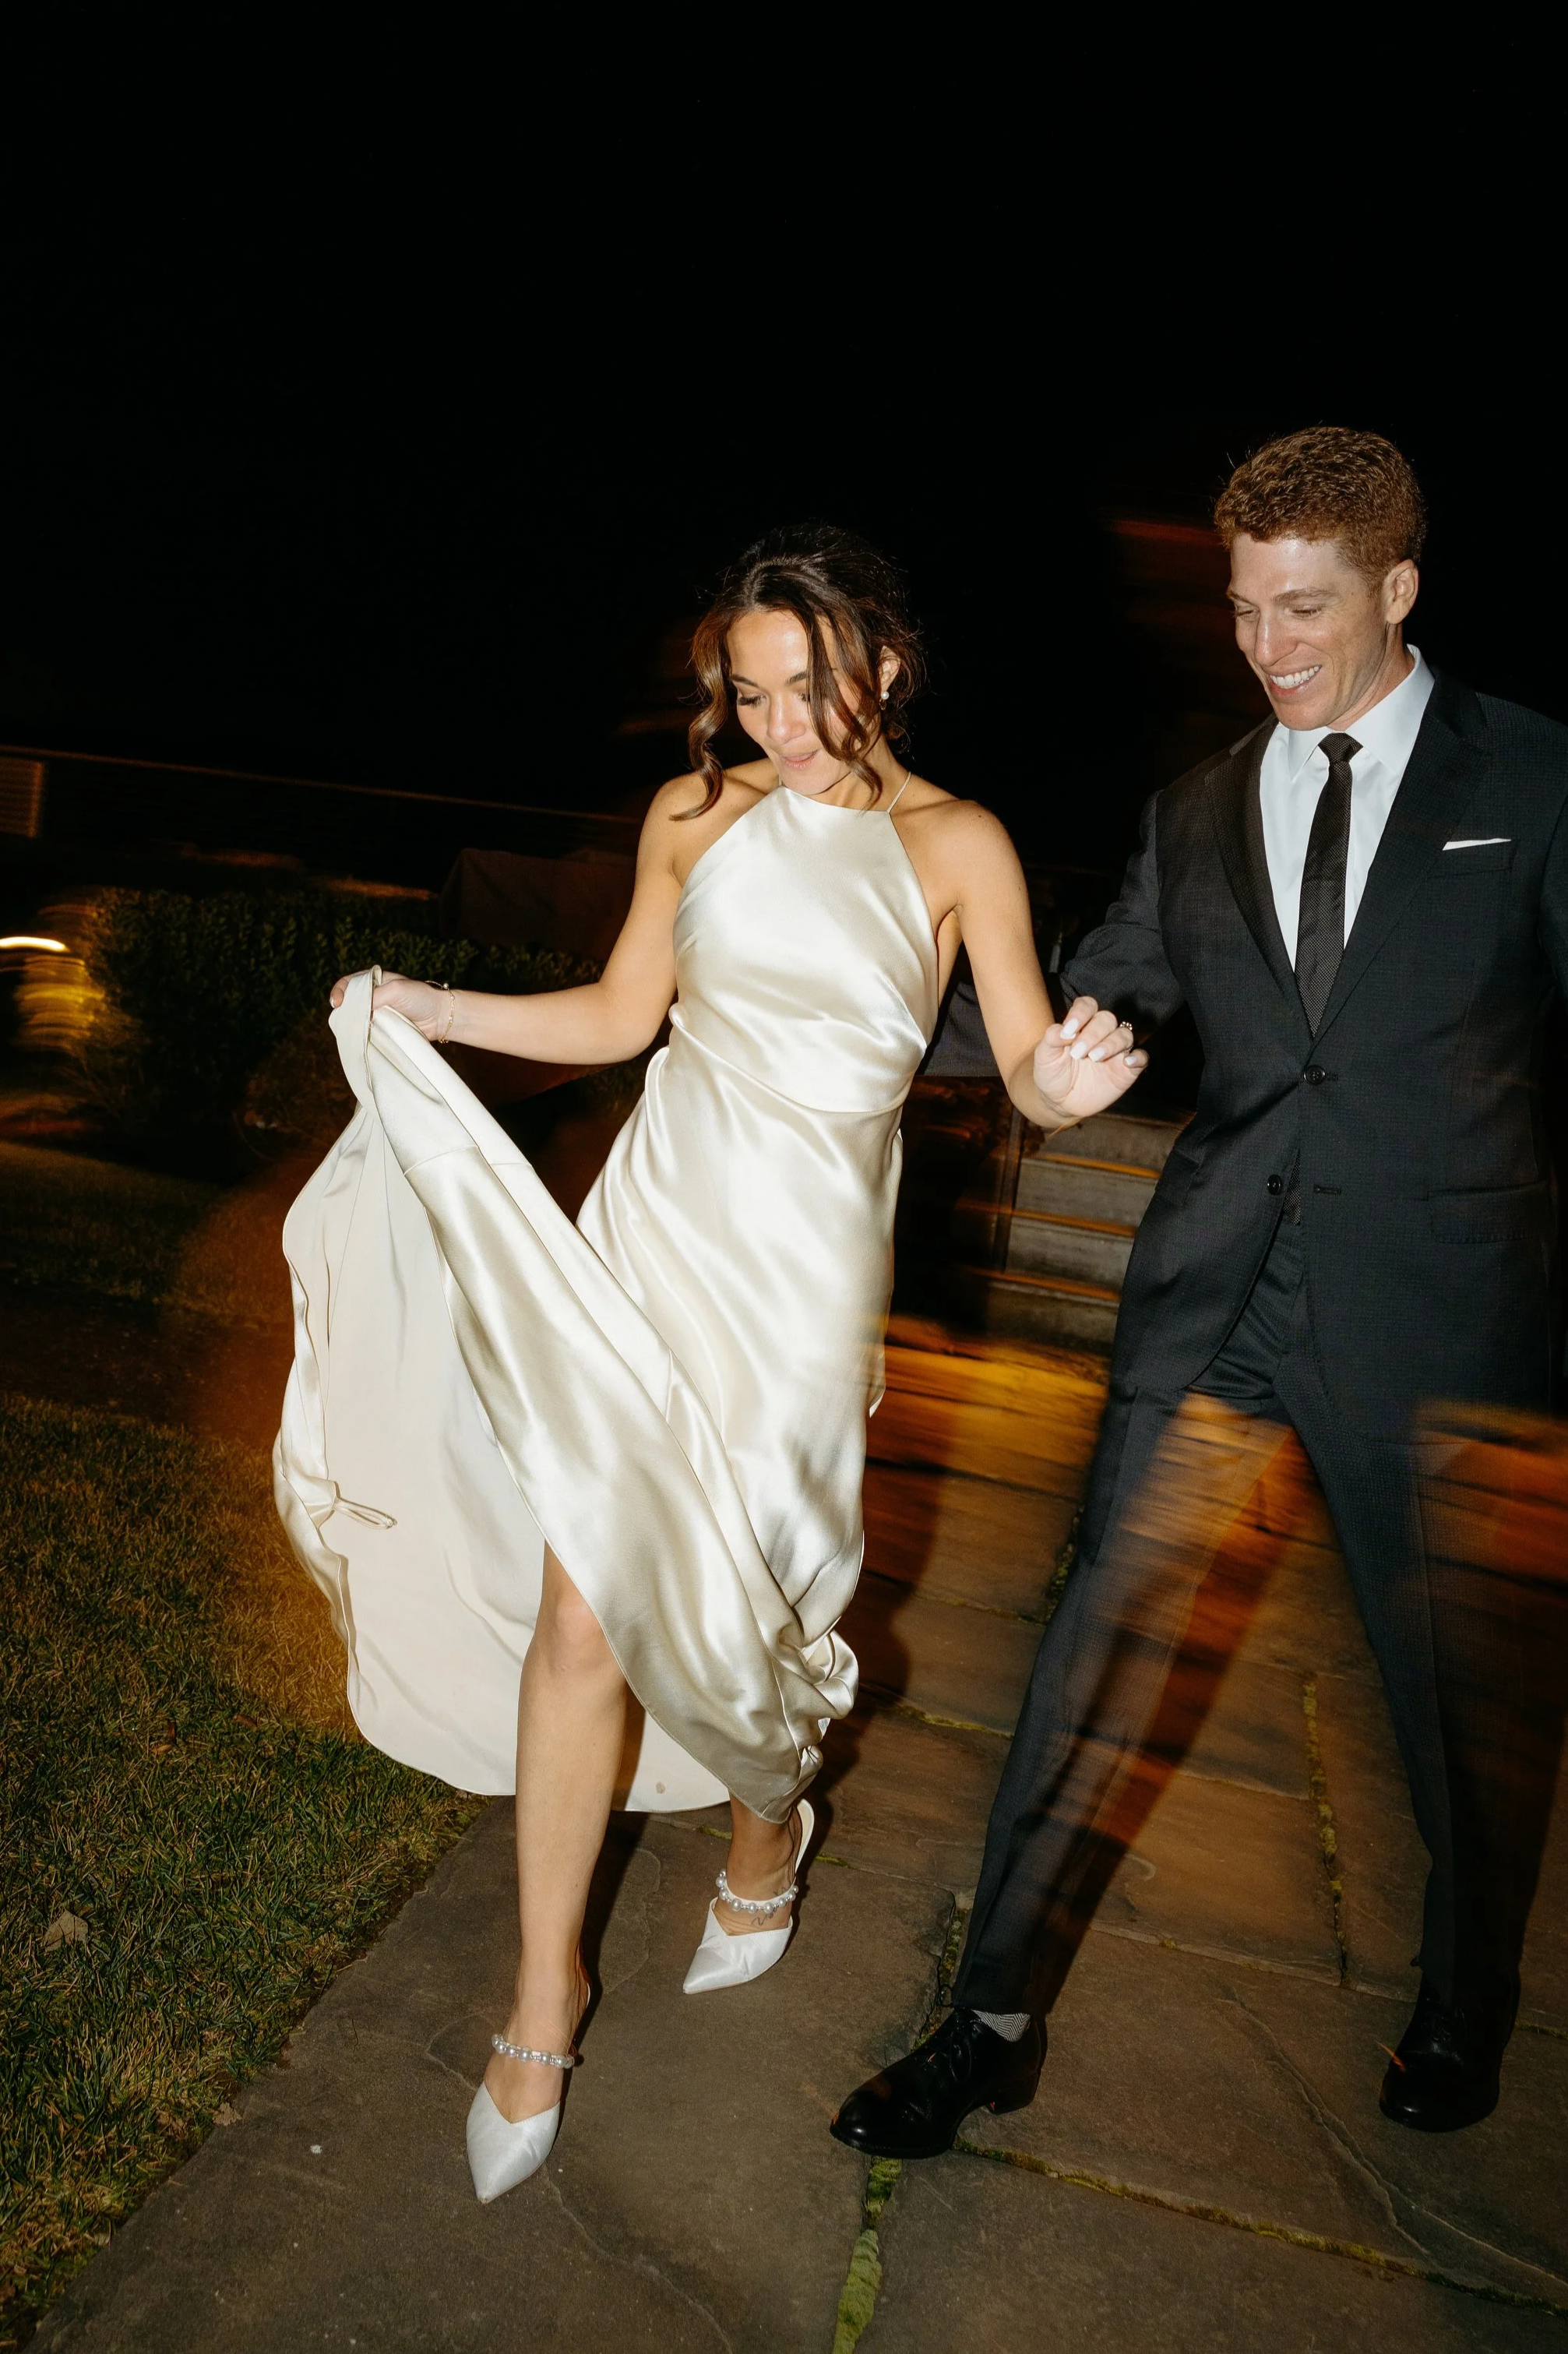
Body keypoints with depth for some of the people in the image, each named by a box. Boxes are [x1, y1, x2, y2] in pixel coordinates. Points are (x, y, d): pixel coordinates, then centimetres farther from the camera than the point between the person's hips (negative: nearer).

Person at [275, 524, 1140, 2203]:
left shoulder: (956, 846, 0)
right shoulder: (697, 811, 7)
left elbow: (1031, 1071, -3)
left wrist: (1073, 1080, -26)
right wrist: (431, 1012, 5)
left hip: (804, 1263, -2)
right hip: (649, 1226, 3)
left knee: (719, 1607, 3)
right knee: (581, 1608, -1)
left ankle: (765, 1833, 41)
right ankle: (546, 1992, 19)